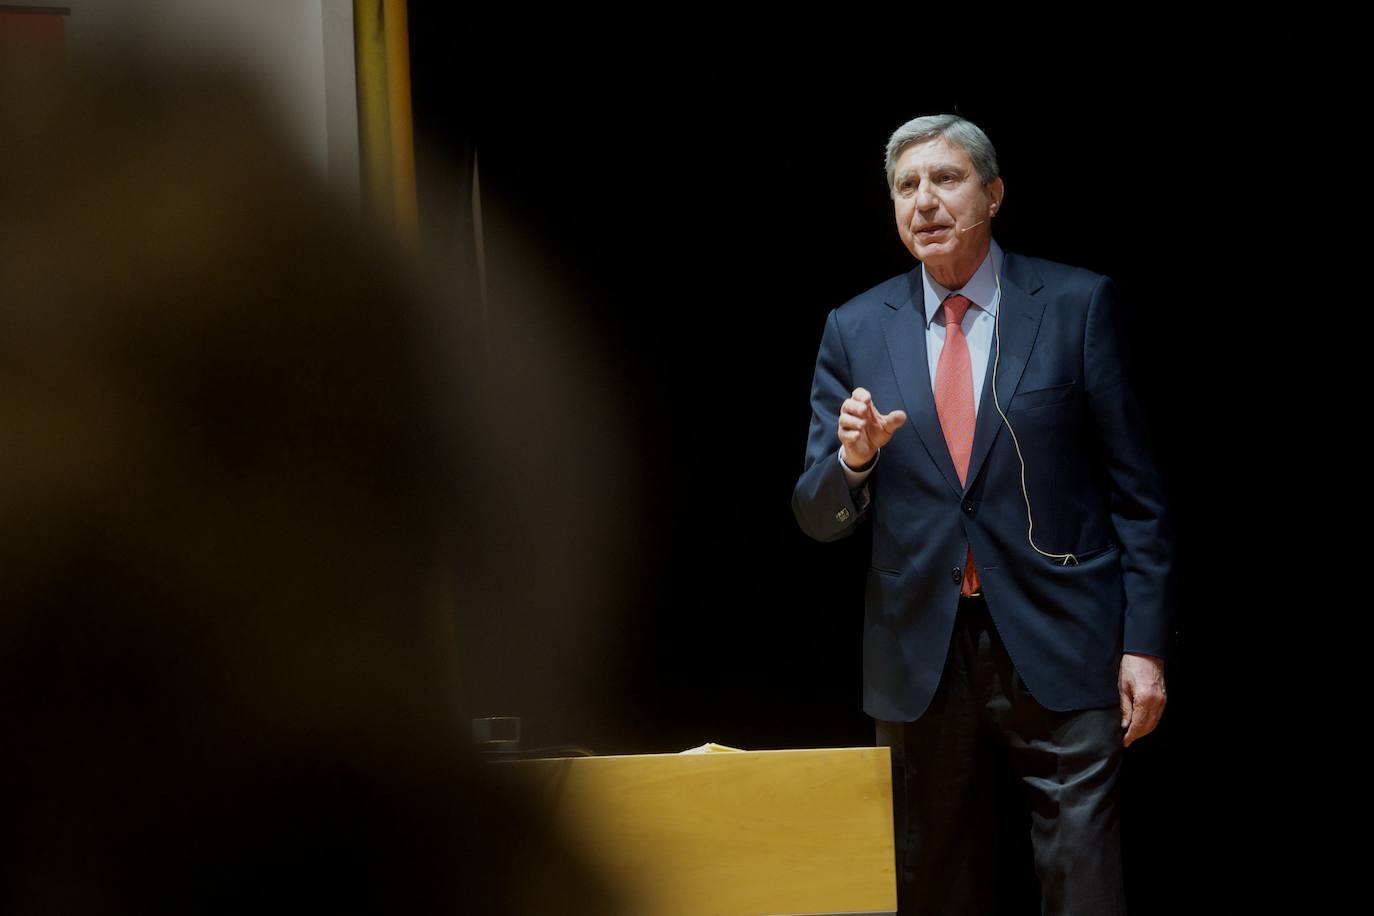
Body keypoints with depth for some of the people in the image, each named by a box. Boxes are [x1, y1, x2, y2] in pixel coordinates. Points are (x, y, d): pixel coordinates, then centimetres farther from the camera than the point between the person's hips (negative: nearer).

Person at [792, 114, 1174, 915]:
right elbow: (819, 518, 6)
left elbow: (1135, 489, 1)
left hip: (1060, 648, -3)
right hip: (921, 659, 3)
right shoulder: (857, 331, 7)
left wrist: (1145, 646, -5)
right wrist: (853, 458, -16)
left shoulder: (1077, 304, 0)